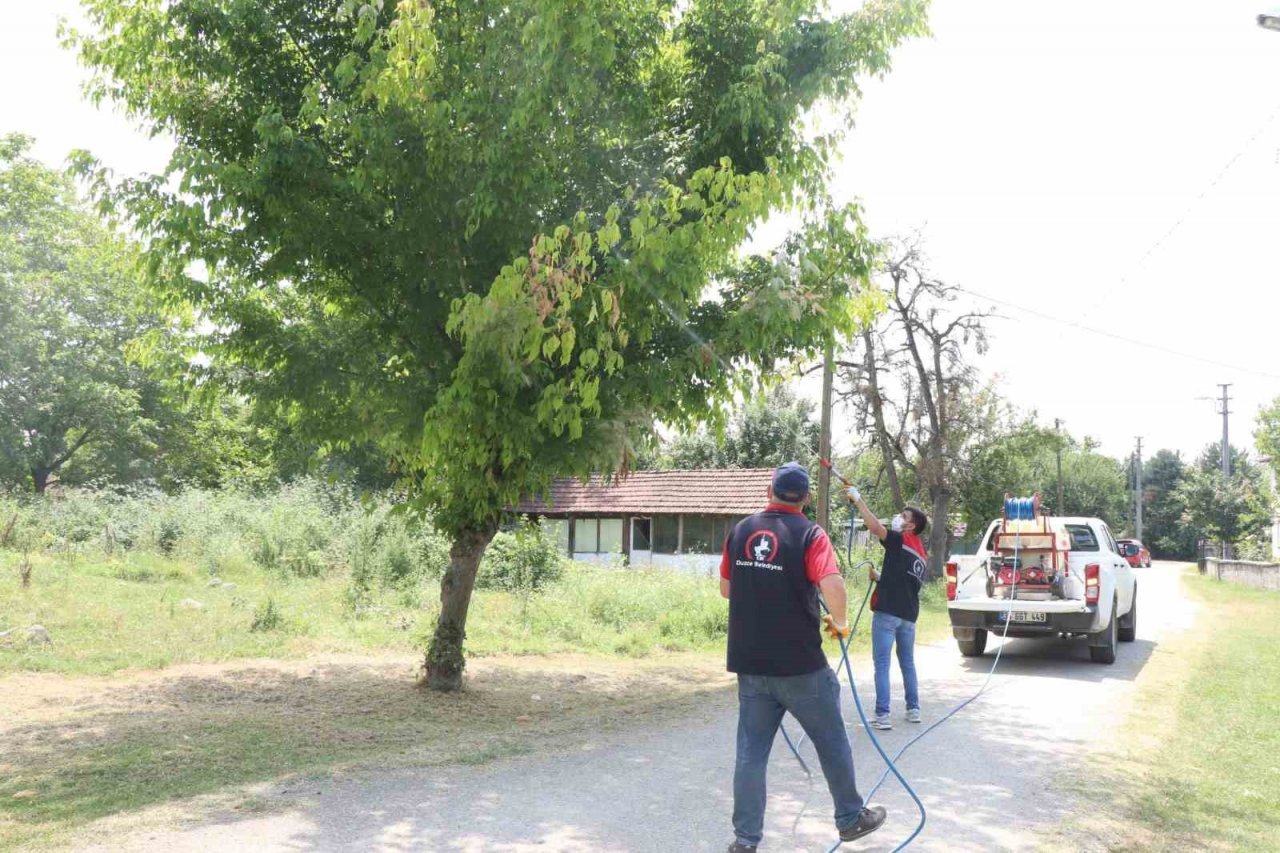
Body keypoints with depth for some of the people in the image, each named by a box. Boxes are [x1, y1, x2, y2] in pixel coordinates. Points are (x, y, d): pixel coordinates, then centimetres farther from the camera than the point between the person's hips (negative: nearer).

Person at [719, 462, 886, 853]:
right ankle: (851, 818, 30)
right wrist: (839, 621, -6)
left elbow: (726, 589, 14)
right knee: (832, 743, 15)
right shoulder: (810, 534, -10)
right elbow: (832, 585, -24)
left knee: (751, 752, 9)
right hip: (800, 664, -4)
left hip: (749, 663, 4)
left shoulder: (739, 531, 5)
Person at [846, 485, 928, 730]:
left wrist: (857, 499, -14)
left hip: (888, 612, -8)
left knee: (882, 664, -5)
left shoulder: (901, 541, -6)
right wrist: (879, 577, 21)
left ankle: (882, 715, -6)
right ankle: (913, 710, 22)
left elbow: (875, 527, -19)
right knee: (908, 664, 18)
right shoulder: (921, 555, 18)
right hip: (909, 615, 8)